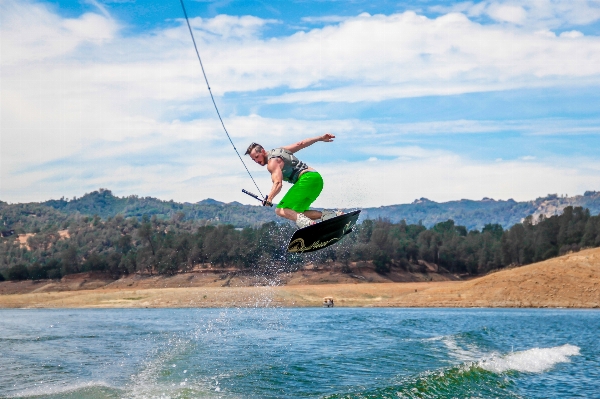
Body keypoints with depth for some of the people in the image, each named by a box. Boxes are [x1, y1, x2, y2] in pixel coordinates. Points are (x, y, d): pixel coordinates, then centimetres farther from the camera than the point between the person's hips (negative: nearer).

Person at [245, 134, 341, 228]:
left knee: (280, 210, -16)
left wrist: (269, 199, -32)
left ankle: (305, 222, -44)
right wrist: (320, 138, 25)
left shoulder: (272, 163, -7)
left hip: (307, 179, -10)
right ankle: (329, 214, -5)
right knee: (296, 213, 12)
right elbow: (300, 144, 22)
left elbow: (278, 183, -21)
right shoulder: (279, 150, 20)